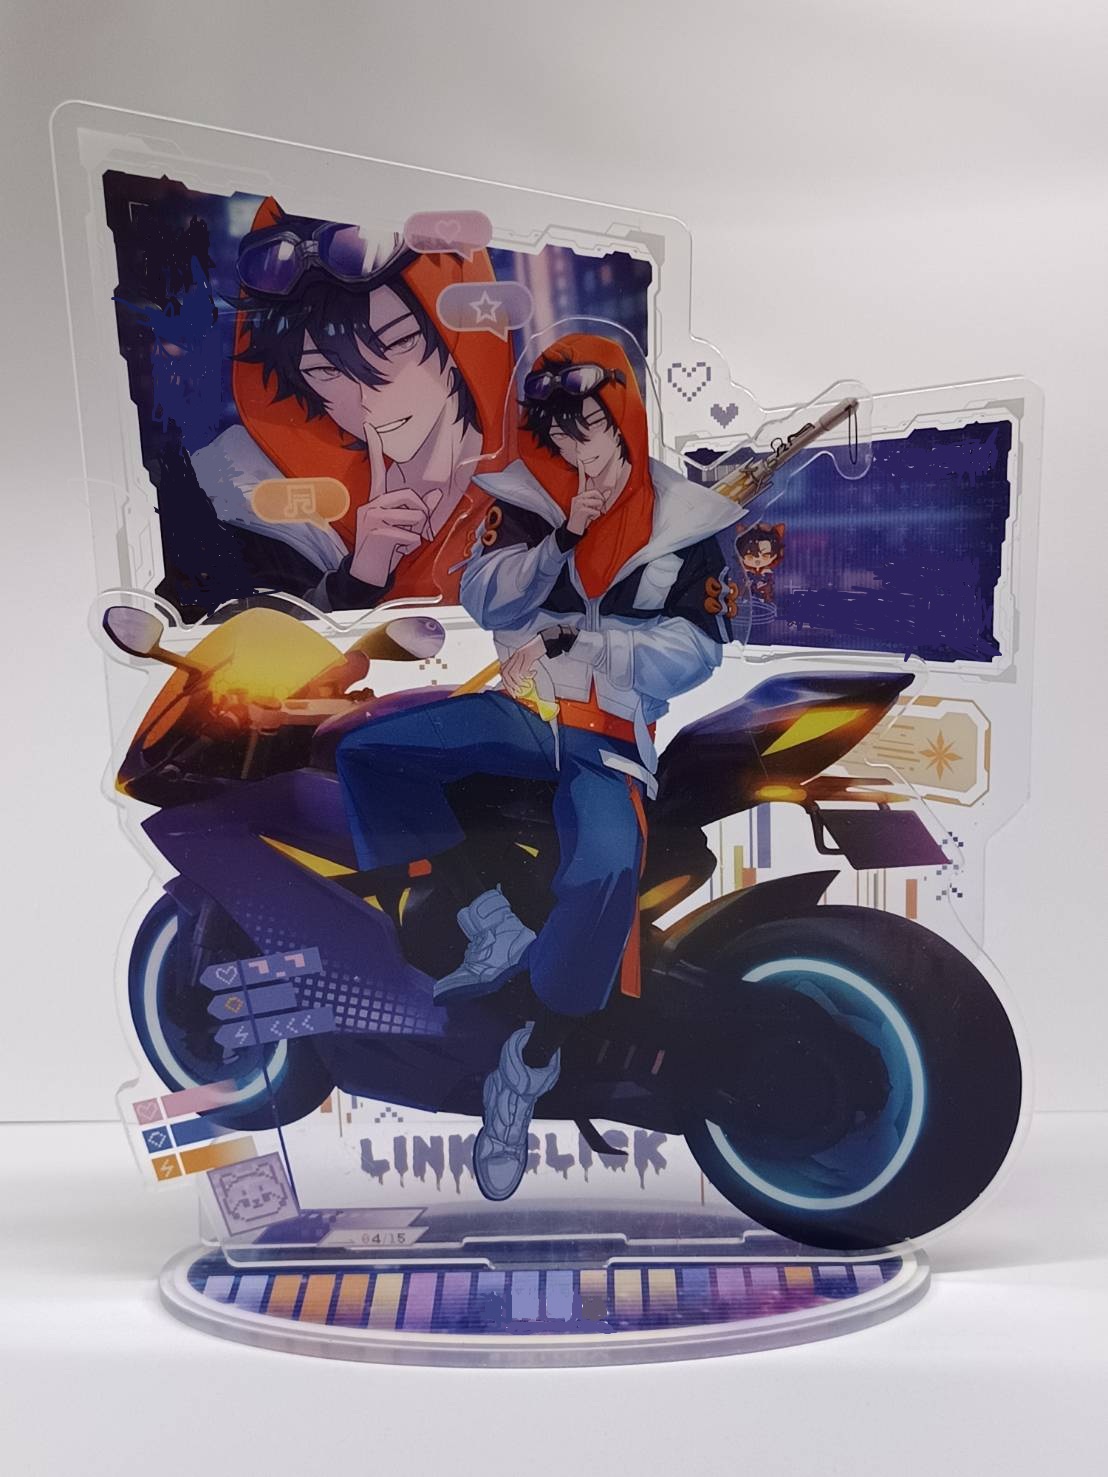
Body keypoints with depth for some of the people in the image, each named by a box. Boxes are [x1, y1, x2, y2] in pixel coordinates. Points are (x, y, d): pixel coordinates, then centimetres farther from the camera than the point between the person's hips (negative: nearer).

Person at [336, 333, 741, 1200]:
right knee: (366, 751, -16)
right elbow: (484, 603, -1)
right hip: (517, 708, 4)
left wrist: (567, 644, -15)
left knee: (608, 867, -34)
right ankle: (492, 924, -5)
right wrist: (563, 536, -15)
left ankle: (531, 1065, -11)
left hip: (609, 737, -3)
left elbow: (692, 653, -7)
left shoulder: (685, 525, -1)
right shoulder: (527, 497, 6)